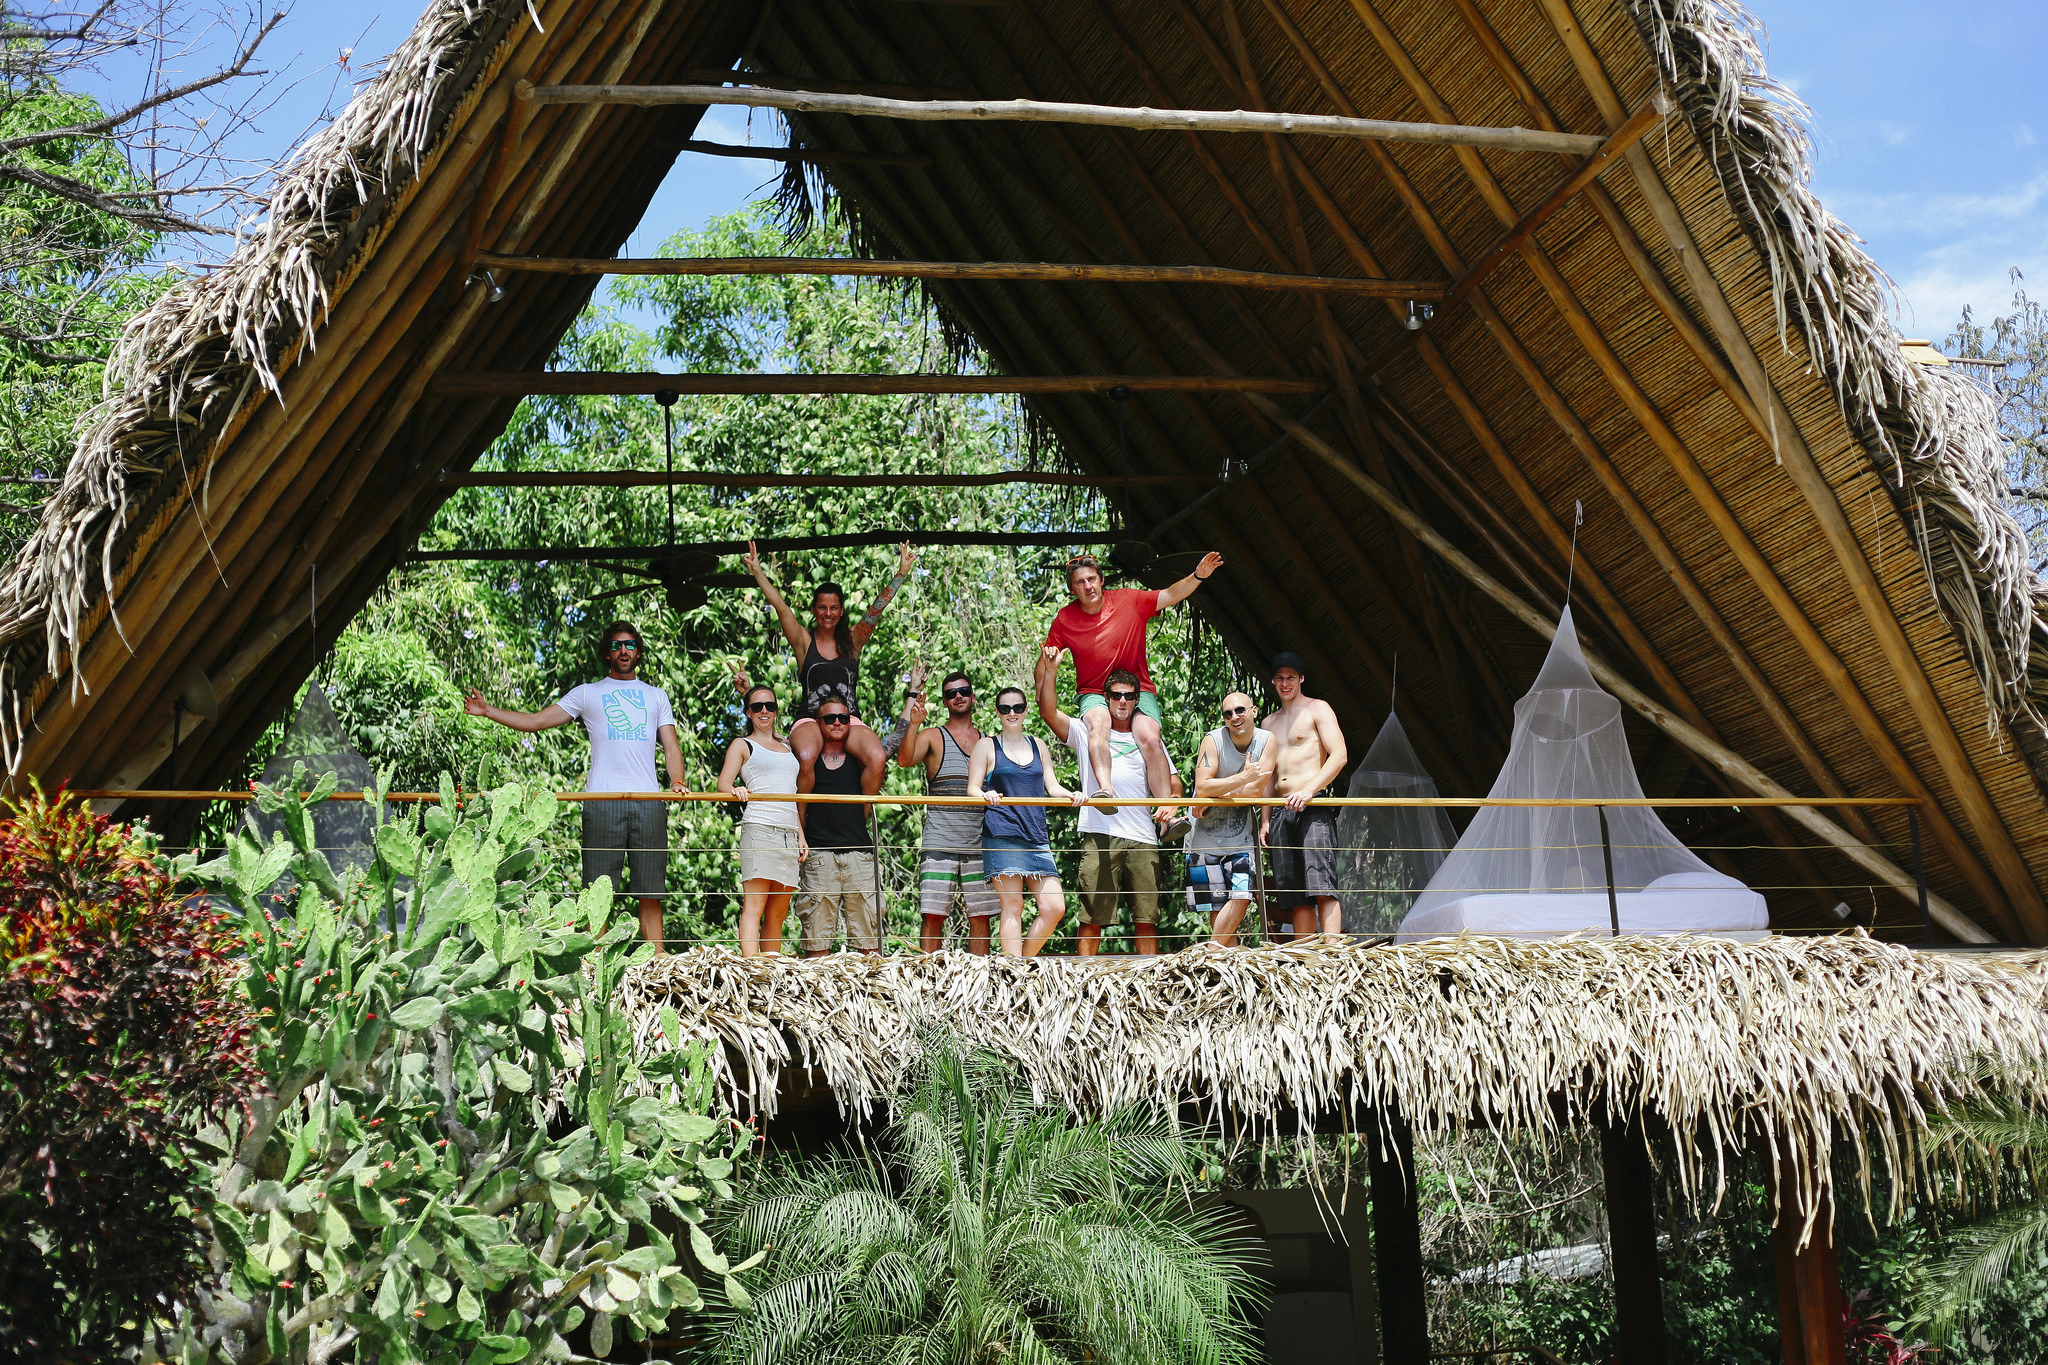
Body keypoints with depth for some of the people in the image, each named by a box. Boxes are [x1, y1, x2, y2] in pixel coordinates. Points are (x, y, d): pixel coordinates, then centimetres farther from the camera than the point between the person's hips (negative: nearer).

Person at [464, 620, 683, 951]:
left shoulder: (656, 696, 22)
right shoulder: (587, 693, 18)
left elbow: (671, 747, 16)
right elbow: (536, 721, 16)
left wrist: (677, 782, -3)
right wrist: (488, 711, 7)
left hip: (648, 801, 1)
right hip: (602, 800, -1)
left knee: (650, 892, 0)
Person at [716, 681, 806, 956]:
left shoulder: (786, 747, 26)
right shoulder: (742, 745, 11)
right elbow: (723, 783, -3)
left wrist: (801, 837, 16)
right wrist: (735, 790, -27)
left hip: (789, 833, 5)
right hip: (759, 828, -5)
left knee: (778, 913, 2)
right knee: (754, 906, -14)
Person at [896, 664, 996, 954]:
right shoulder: (932, 737, 7)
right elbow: (904, 760, -13)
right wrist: (913, 723, -26)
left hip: (978, 844, 3)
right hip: (939, 843, -3)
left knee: (980, 917, 2)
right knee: (933, 916, -7)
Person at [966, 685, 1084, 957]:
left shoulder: (1038, 746, 20)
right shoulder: (986, 746, 8)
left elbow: (1052, 786, 16)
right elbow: (972, 788, 2)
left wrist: (1071, 795, -6)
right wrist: (986, 795, -21)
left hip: (1037, 836, 4)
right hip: (1002, 834, -4)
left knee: (1054, 907, -4)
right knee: (1012, 906, -9)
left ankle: (1026, 960, 12)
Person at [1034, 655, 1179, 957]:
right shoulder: (1086, 732, 13)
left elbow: (1172, 778, 20)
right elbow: (1048, 711, 1)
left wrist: (1171, 804, 0)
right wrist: (1049, 670, -7)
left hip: (1143, 838, 3)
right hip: (1100, 836, -3)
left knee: (1147, 918, 2)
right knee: (1093, 917, -6)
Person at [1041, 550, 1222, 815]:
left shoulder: (1129, 600, 0)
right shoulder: (1065, 619, 1)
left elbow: (1171, 595, -1)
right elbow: (1047, 660, 9)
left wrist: (1197, 576, -17)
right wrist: (1049, 660, -16)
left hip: (1138, 689, 0)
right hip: (1093, 693, 0)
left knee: (1150, 738, -26)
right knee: (1098, 723, -36)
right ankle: (1105, 790, -55)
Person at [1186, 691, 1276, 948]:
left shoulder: (1266, 739, -4)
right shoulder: (1213, 740, -12)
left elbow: (1257, 790, -9)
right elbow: (1201, 788, -20)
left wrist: (1215, 796, -12)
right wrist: (1243, 778, -28)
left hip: (1241, 835, 2)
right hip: (1205, 835, -2)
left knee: (1240, 897, -12)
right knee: (1217, 907, -2)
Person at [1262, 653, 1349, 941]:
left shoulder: (1317, 709, 5)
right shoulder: (1269, 722, 24)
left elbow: (1339, 756, -7)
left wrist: (1309, 790, -19)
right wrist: (1265, 820, 17)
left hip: (1312, 808, -6)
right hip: (1281, 812, 6)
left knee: (1322, 885, -18)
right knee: (1297, 897, 2)